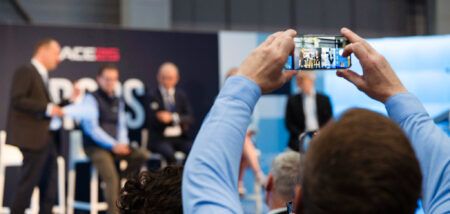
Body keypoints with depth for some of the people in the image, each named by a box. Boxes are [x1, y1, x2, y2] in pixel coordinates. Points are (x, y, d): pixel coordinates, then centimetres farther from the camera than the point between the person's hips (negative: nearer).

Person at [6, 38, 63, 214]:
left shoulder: (41, 75, 17)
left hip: (44, 137, 9)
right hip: (32, 137, -9)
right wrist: (47, 108, -21)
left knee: (48, 184, 11)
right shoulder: (25, 72, -9)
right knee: (29, 182, -4)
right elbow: (17, 100, -20)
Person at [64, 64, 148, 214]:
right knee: (111, 178, -23)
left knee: (142, 155, -15)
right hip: (96, 147, -6)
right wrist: (113, 145, -19)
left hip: (115, 146, 6)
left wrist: (123, 144, -5)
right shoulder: (91, 99, -4)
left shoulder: (118, 102, 15)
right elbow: (92, 128, -12)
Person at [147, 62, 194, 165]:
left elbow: (190, 119, 5)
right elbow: (151, 121, -5)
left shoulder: (182, 95, 15)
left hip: (181, 138, 3)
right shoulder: (152, 96, 3)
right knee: (169, 153, -35)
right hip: (160, 139, -3)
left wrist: (173, 118, -14)